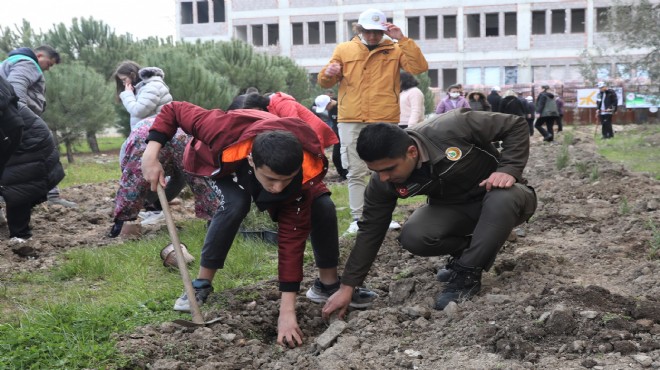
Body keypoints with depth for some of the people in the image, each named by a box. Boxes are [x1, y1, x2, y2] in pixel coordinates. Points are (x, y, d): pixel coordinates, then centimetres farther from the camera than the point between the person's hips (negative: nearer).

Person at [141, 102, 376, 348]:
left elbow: (292, 237, -36)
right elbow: (174, 110, -31)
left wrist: (287, 310, -37)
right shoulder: (225, 133, -48)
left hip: (284, 163, 1)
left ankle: (328, 284, 4)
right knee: (235, 205, -32)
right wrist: (151, 156, -40)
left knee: (323, 207, -18)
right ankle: (202, 284, -13)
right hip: (226, 165, -1)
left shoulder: (305, 170, -41)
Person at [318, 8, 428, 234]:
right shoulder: (344, 50, 8)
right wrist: (328, 74, -14)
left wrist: (402, 40, -13)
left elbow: (419, 67, -9)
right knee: (356, 172, 1)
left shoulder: (395, 50, 6)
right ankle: (358, 218, 5)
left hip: (385, 122, 0)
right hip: (351, 122, 0)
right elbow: (325, 83, 11)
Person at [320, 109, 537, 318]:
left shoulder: (452, 128, -33)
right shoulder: (383, 181, -18)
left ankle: (467, 274, -22)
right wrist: (347, 287, -10)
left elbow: (516, 125, -21)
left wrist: (508, 169, -34)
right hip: (453, 208, 3)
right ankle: (466, 251, 5)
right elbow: (371, 230, -10)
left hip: (501, 199, -3)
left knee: (504, 197, -40)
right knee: (413, 237, -26)